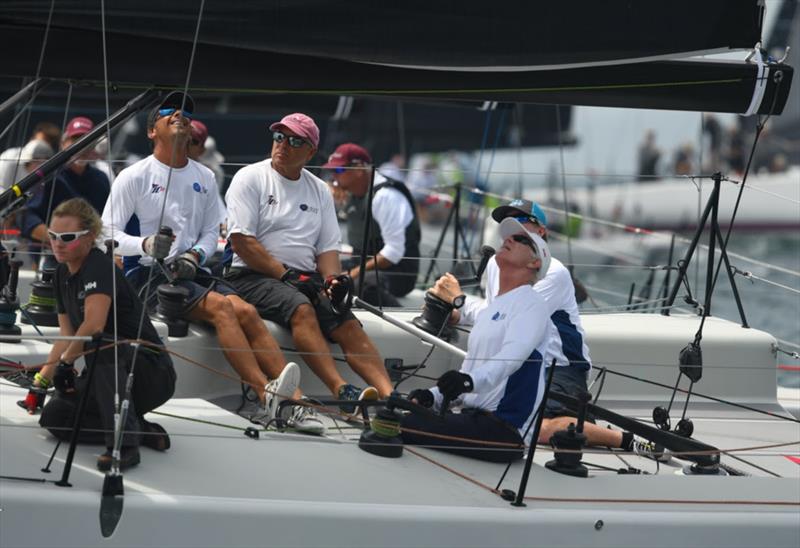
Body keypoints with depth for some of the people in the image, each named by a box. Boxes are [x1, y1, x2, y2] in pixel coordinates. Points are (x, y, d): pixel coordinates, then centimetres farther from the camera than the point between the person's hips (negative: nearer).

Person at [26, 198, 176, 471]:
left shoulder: (99, 267, -19)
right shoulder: (62, 275, 8)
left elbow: (94, 324, -34)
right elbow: (66, 337, 13)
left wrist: (65, 362, -19)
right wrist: (40, 383, 8)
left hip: (153, 372, -9)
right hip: (111, 377, 9)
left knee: (99, 344, -36)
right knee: (53, 417, -4)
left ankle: (124, 443, -36)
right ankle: (142, 431, 0)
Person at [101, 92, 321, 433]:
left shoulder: (204, 178, 16)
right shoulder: (134, 177, 0)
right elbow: (107, 234, -4)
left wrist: (194, 256, -5)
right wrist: (146, 245, -23)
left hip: (190, 271, 5)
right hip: (147, 274, -5)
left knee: (246, 311, -20)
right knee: (220, 306, -28)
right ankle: (267, 396, -36)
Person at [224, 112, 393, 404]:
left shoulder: (320, 190, 18)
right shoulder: (250, 178, 2)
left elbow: (328, 248, 15)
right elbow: (241, 241, -8)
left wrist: (332, 279, -8)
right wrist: (285, 275, -16)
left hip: (307, 280, 5)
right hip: (252, 277, -5)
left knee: (348, 323, -20)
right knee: (301, 308, -34)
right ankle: (341, 390, -48)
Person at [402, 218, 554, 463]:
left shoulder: (531, 301, -4)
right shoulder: (486, 311, 25)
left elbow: (512, 356, -22)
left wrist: (471, 381, -40)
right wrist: (433, 396, 5)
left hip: (505, 428, -9)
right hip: (475, 418, 9)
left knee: (404, 425, -25)